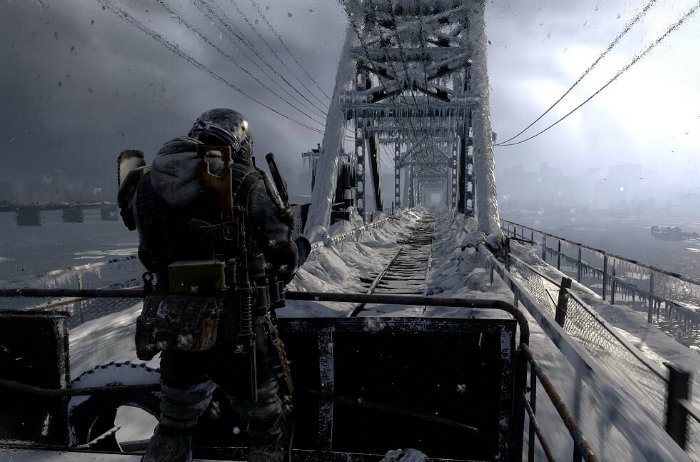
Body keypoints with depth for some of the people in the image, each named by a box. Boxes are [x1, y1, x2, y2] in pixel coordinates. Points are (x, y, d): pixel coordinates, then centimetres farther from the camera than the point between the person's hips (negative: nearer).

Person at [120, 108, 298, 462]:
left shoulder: (149, 184, 3)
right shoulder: (244, 184, -10)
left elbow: (150, 259, 7)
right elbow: (283, 256, -6)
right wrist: (266, 288, 14)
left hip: (173, 329, 4)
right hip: (239, 329, -3)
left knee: (172, 431, 28)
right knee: (264, 424, 21)